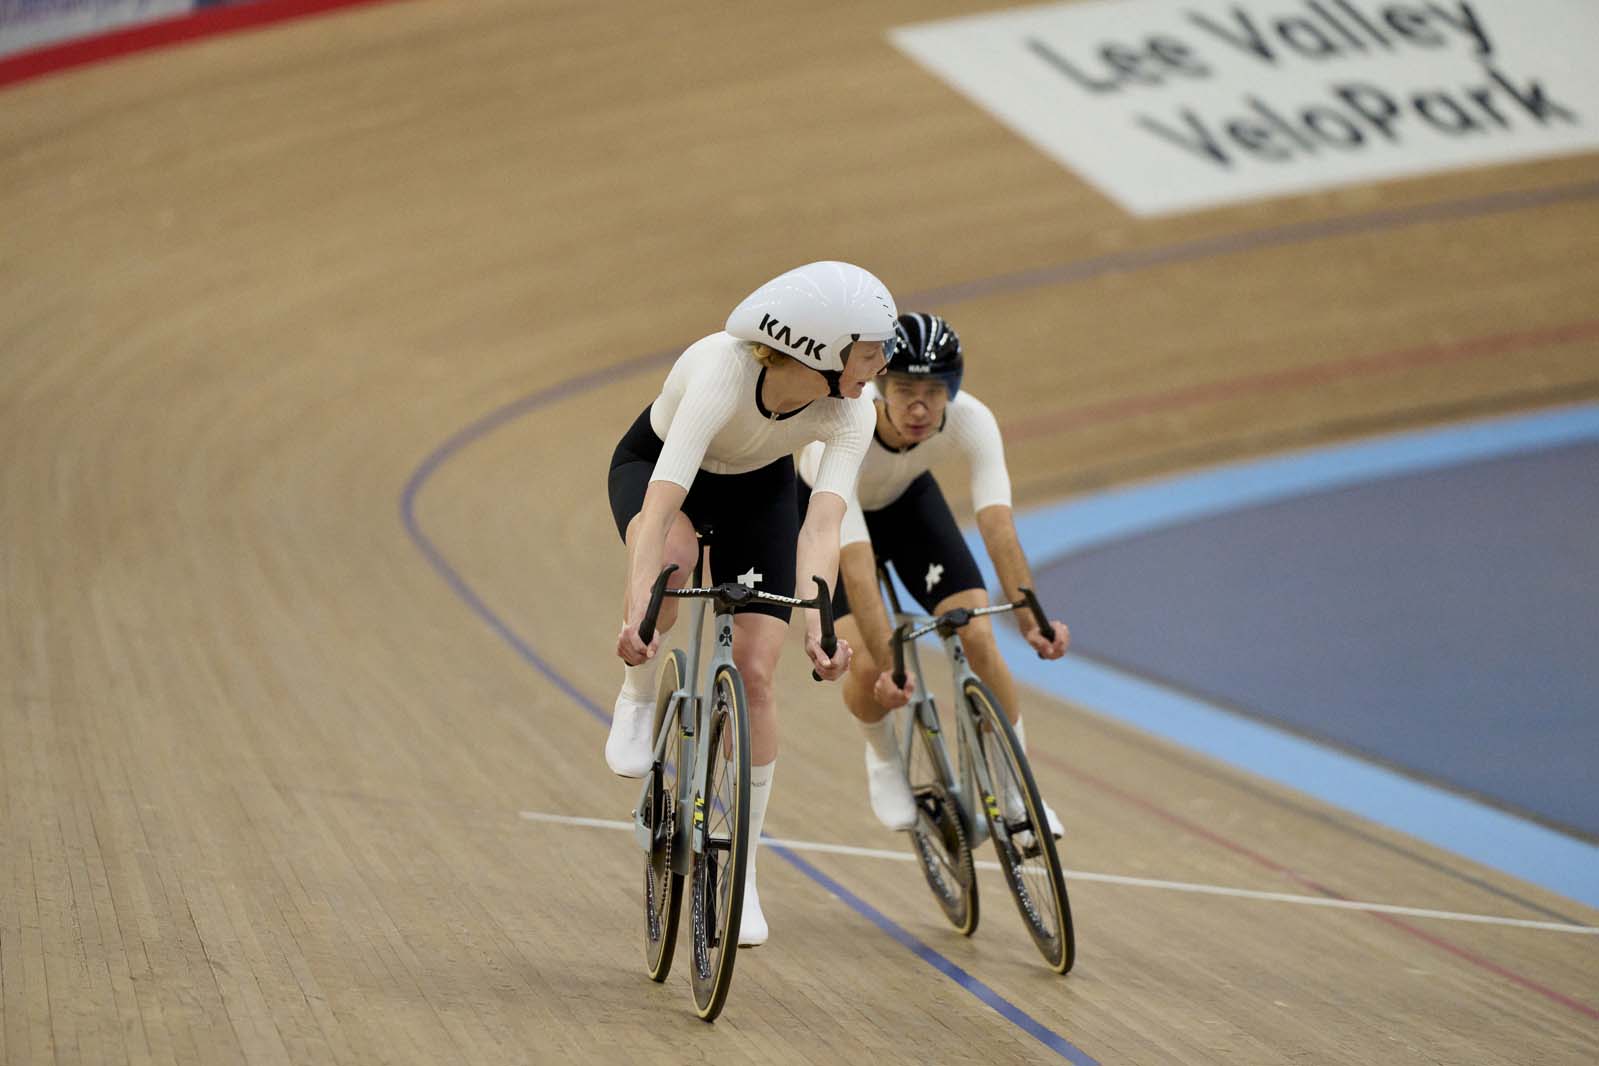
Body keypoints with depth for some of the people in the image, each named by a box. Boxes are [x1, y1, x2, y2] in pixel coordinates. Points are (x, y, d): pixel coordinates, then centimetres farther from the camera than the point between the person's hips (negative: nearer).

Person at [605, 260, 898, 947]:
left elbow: (821, 525, -38)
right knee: (671, 555, -40)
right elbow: (665, 499, -49)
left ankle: (742, 871, 4)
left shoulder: (850, 412, -29)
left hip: (758, 490, 3)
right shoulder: (723, 370, -41)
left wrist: (817, 622, -55)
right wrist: (637, 610, -59)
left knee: (754, 673, -10)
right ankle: (638, 700, -12)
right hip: (652, 464, -3)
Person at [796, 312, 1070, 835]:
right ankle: (883, 759, 15)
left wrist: (1029, 616, -57)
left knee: (978, 638, -15)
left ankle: (1017, 791, 5)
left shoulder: (970, 420, -34)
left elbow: (997, 523, -43)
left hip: (908, 499, 2)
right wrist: (887, 662, -54)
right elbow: (855, 560, -46)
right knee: (869, 668, -19)